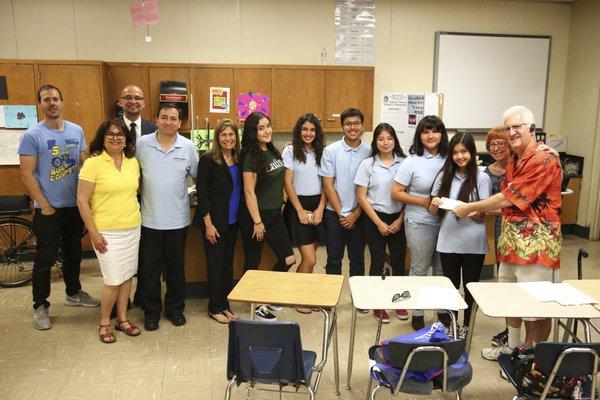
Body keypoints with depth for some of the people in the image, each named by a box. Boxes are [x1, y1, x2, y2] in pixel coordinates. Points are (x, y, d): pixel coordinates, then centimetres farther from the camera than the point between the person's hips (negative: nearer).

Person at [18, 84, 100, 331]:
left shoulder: (77, 131, 4)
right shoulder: (32, 135, -10)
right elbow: (27, 174, -11)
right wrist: (44, 205, -13)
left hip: (75, 206, 5)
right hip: (48, 209, -4)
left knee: (73, 254, 19)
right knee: (45, 260, 5)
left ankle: (73, 293, 37)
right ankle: (40, 306, 20)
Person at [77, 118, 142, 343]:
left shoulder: (133, 162, 5)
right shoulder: (93, 163, -10)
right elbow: (82, 201, -10)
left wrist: (136, 218, 10)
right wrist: (94, 233, -13)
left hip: (133, 229, 5)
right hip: (107, 232, -5)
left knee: (127, 275, 12)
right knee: (113, 280, -2)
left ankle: (122, 318, 28)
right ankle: (104, 322, 20)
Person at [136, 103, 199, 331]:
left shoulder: (188, 147, -3)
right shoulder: (142, 144, -3)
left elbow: (197, 176, 5)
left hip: (177, 219, 0)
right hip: (149, 219, 0)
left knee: (176, 266, 13)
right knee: (149, 268, 9)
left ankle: (175, 308, 31)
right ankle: (151, 311, 26)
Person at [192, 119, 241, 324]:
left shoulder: (238, 160, 6)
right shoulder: (208, 160, -11)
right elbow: (202, 194, -13)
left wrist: (241, 218, 4)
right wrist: (208, 224, -15)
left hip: (233, 222, 6)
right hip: (214, 222, -6)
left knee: (228, 263, 14)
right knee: (215, 265, 4)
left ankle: (225, 304, 27)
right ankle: (215, 308, 19)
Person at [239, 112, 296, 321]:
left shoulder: (272, 151, 8)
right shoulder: (251, 157, -15)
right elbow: (249, 192, -17)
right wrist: (257, 222, -17)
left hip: (275, 214, 8)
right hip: (256, 216, -8)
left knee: (288, 259, 10)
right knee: (253, 262, 7)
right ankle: (256, 305, 23)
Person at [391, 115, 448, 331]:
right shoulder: (411, 162, -8)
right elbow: (396, 192, -9)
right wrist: (425, 202, -15)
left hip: (445, 222, 4)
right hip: (420, 223, -3)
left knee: (443, 269, 15)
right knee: (420, 269, 8)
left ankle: (443, 309, 33)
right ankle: (417, 314, 23)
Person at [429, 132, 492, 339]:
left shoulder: (482, 178, -5)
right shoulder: (444, 175, 3)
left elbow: (482, 215, -5)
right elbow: (433, 211, 5)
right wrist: (435, 204, -17)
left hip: (473, 242, -2)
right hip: (448, 240, 2)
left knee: (470, 285, 12)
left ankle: (466, 325, 32)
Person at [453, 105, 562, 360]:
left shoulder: (544, 159, -17)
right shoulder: (514, 162, 13)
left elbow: (509, 198, -19)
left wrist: (469, 208, -9)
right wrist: (480, 211, 2)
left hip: (536, 245, -9)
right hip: (512, 242, 9)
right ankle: (513, 348, 38)